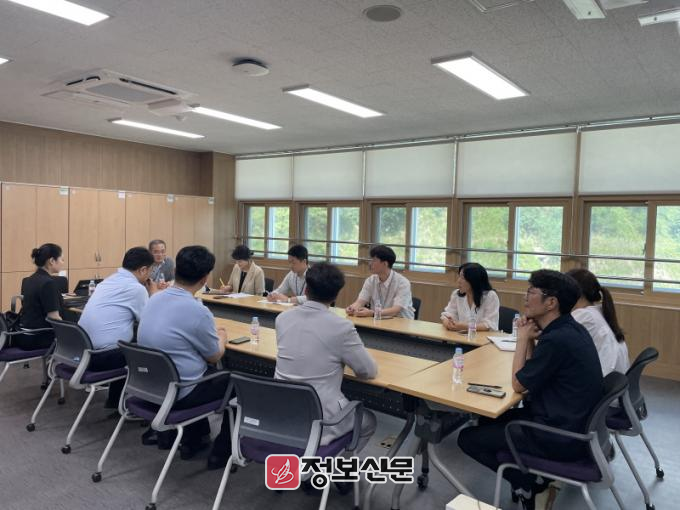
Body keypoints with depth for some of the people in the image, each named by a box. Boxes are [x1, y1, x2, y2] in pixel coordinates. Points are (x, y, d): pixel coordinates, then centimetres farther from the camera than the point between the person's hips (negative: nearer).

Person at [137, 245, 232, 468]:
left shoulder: (154, 299, -2)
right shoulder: (197, 311, -25)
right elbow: (214, 357, -8)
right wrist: (221, 336, 11)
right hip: (178, 393, -8)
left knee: (210, 373, 31)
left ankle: (194, 439, 35)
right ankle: (222, 451, 17)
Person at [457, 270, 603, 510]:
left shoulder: (557, 339, -27)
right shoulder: (569, 328, 3)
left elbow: (519, 384, -14)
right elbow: (532, 374, 10)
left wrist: (523, 339, -5)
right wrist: (530, 340, -3)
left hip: (561, 438, -10)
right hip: (573, 422, 10)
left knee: (467, 438, 0)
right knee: (488, 420, 23)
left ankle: (529, 485, 6)